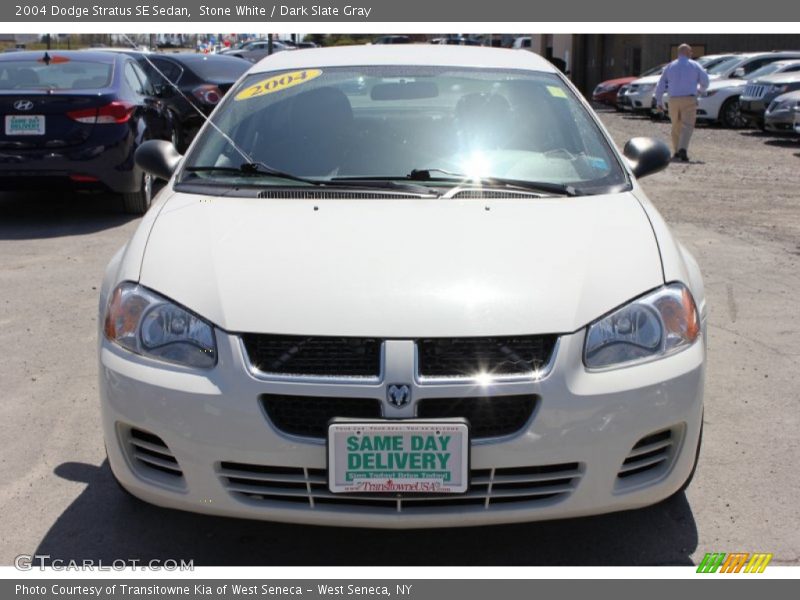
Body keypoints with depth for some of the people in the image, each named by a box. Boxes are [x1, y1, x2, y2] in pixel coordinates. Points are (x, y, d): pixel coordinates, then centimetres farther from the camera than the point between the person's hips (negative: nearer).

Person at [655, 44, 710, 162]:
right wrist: (701, 90, 26)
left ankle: (677, 151, 25)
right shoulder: (695, 65, 5)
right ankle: (682, 149, -28)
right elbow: (705, 81, 4)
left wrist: (659, 102, 13)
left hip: (673, 100, 3)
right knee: (687, 126, -7)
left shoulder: (670, 66, 11)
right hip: (689, 99, -3)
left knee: (676, 126, 17)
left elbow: (660, 85, 8)